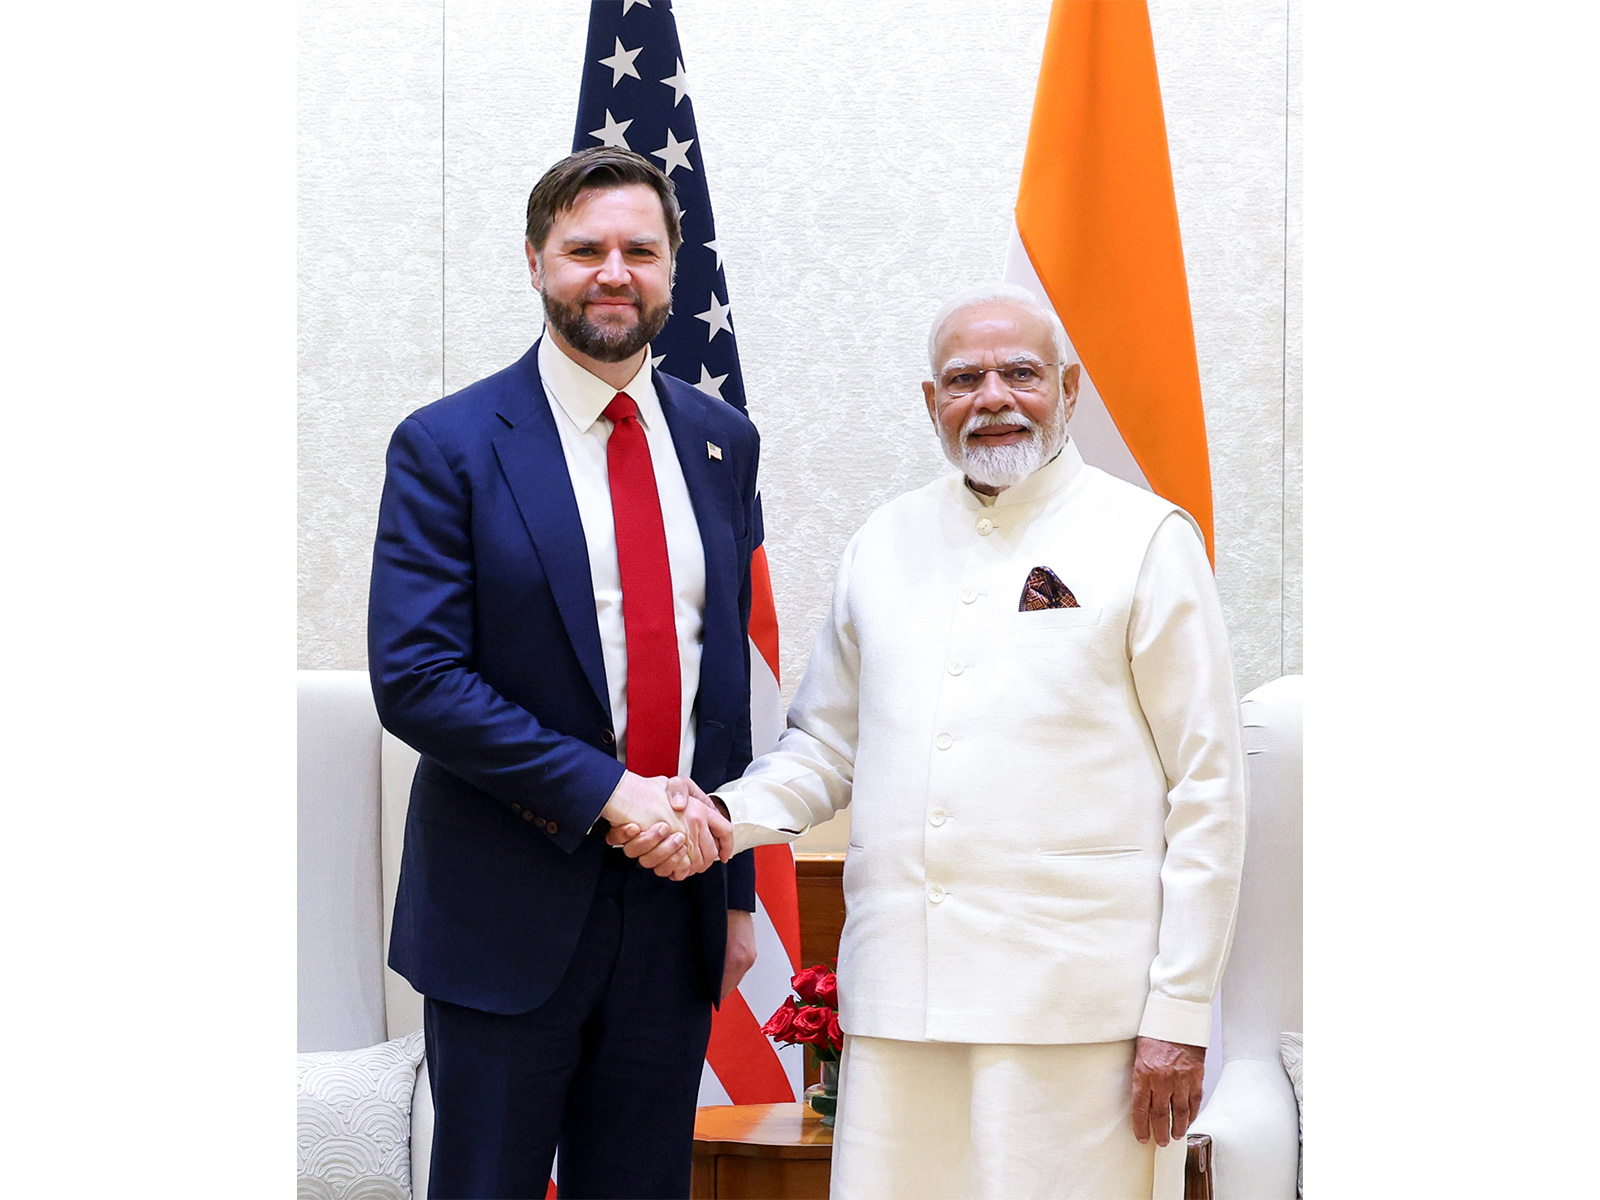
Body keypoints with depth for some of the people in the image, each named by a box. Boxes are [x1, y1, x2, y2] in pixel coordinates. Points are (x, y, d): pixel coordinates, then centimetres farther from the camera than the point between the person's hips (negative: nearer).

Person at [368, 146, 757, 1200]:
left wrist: (737, 889, 11)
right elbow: (413, 676, -14)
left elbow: (730, 669, 12)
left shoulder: (721, 442, 8)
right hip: (508, 910, -4)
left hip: (677, 894, 4)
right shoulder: (450, 445, -7)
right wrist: (609, 791, -19)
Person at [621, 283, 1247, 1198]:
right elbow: (828, 745, 20)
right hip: (901, 991, 4)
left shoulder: (1147, 538, 1)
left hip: (1076, 1006, -3)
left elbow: (1207, 789, -2)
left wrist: (1181, 1014, -6)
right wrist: (729, 815, -1)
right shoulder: (886, 543, 13)